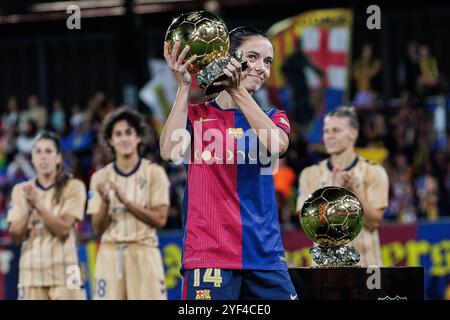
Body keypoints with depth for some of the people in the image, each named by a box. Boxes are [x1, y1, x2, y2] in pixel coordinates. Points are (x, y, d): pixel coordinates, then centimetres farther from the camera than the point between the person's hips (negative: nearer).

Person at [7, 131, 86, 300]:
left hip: (63, 272, -3)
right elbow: (16, 236, 2)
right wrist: (28, 208, -15)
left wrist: (38, 204, -18)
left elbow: (63, 229, -9)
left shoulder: (73, 187, 1)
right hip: (31, 273, 3)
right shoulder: (21, 190, 10)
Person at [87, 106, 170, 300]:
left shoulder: (154, 173, 3)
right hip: (110, 254, 2)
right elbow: (98, 229, 6)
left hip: (144, 254, -2)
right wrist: (105, 202, -14)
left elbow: (160, 219, -6)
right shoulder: (101, 177, 9)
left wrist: (126, 201, -16)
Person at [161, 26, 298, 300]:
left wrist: (238, 91, -14)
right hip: (209, 254, -3)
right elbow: (170, 151, -12)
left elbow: (277, 144, -8)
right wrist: (184, 87, -12)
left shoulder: (273, 117, 16)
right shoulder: (197, 113, 8)